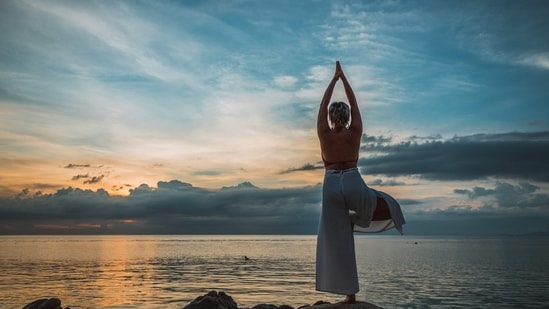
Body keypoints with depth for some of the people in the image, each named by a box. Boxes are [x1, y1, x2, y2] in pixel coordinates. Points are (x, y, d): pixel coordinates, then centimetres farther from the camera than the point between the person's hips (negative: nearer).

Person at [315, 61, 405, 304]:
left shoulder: (324, 134, -1)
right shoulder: (355, 132, 0)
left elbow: (323, 105, 8)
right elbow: (354, 104, 9)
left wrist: (334, 78, 14)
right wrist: (343, 77, 16)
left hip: (331, 186, 1)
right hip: (353, 184, 0)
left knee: (337, 242, 4)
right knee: (385, 205, 28)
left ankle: (350, 294, 5)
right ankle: (355, 219, 5)